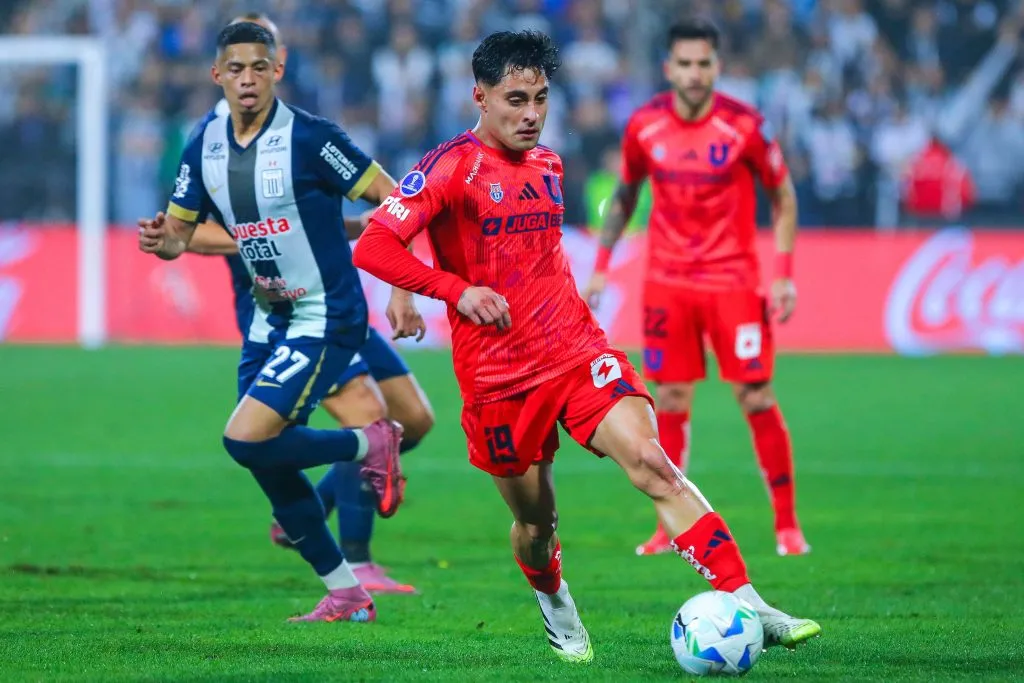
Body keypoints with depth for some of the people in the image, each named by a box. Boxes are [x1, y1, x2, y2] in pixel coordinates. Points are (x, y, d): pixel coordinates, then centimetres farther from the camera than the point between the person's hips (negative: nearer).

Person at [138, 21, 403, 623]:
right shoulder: (204, 148, 2)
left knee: (246, 440, -20)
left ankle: (370, 446, 4)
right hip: (268, 320, 7)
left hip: (326, 319, -7)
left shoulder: (309, 138, -17)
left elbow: (394, 201, -14)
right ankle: (346, 595, 22)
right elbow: (179, 232, 10)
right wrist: (160, 240, -15)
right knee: (272, 469, 7)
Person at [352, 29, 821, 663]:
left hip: (578, 351, 4)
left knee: (651, 463, -16)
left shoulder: (548, 164, 13)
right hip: (499, 375, -4)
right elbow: (373, 249, -15)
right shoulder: (452, 167, -8)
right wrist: (458, 289, -22)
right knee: (536, 518, 7)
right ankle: (554, 606, 41)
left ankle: (747, 606, -23)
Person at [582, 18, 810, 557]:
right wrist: (601, 265, 8)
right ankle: (670, 528, 10)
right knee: (670, 401, 2)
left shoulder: (744, 127, -10)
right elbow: (624, 195, 14)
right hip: (667, 284, 3)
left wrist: (784, 275, -8)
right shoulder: (644, 126, -1)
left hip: (734, 280, -2)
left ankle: (787, 525, 4)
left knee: (756, 397, -4)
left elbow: (784, 197, -1)